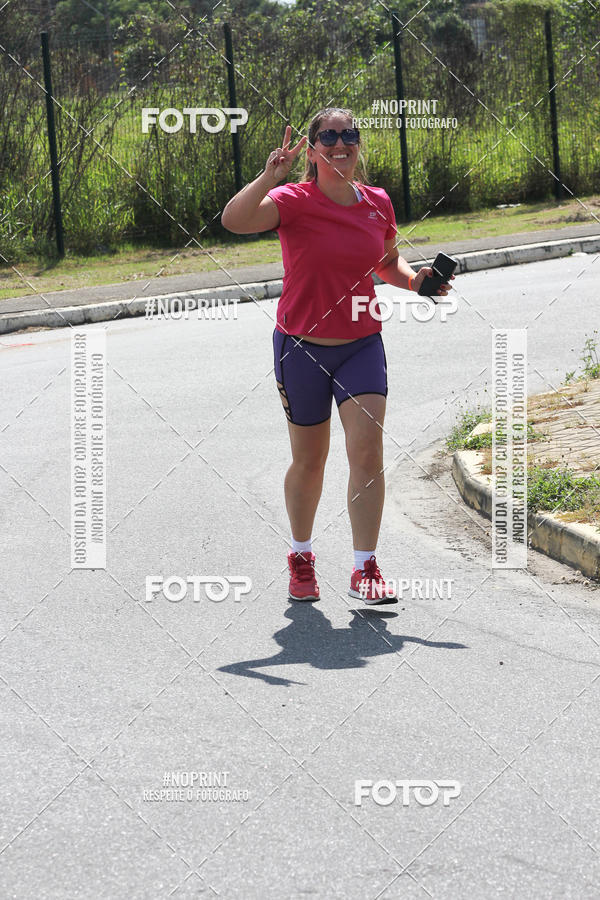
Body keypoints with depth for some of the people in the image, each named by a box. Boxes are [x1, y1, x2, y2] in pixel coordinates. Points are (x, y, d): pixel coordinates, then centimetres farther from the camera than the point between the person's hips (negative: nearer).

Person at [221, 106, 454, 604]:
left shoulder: (378, 203, 2)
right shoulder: (294, 202, -11)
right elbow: (234, 221, -29)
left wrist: (414, 279, 0)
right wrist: (268, 178, -42)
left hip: (362, 344, 2)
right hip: (302, 347, -2)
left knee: (367, 449, -14)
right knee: (309, 461, 10)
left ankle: (365, 568, -10)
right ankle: (302, 554, 34)